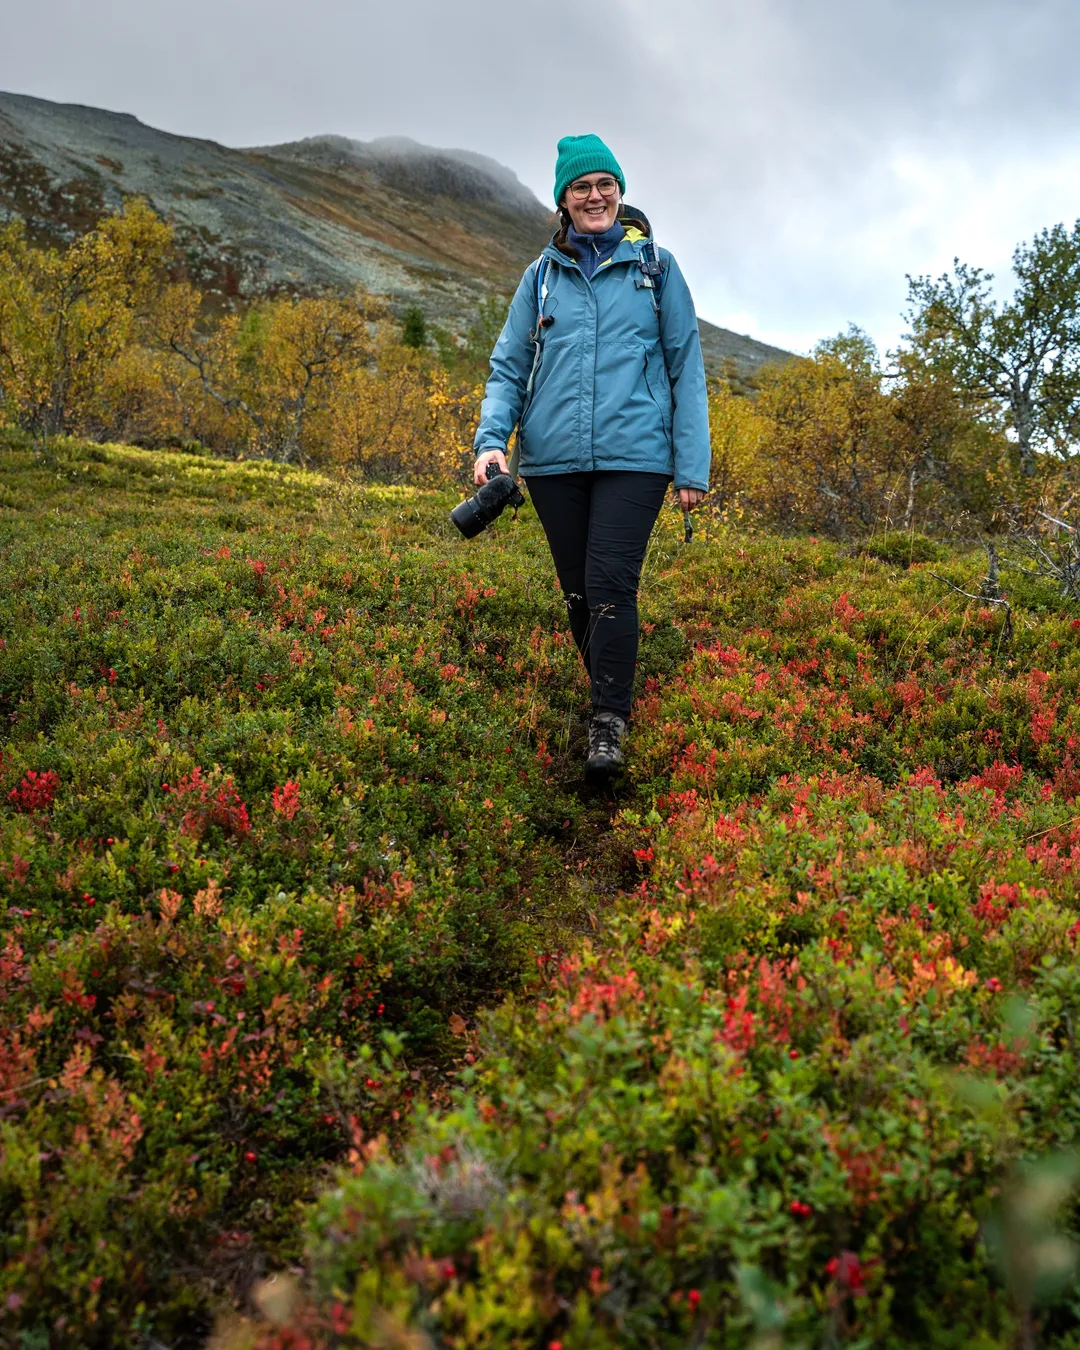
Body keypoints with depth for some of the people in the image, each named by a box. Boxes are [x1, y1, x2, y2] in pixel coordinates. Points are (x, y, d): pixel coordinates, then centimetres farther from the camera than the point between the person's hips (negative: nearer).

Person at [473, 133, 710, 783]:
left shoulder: (656, 266, 7)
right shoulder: (541, 275, 13)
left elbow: (687, 367, 6)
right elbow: (509, 365, 12)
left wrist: (693, 466, 0)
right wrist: (492, 438, -6)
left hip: (634, 455, -3)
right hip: (554, 460, 3)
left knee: (610, 586, -16)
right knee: (578, 590, 8)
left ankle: (610, 723, -8)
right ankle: (609, 699, 26)